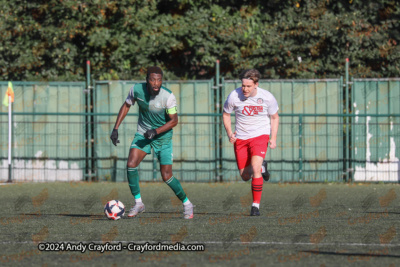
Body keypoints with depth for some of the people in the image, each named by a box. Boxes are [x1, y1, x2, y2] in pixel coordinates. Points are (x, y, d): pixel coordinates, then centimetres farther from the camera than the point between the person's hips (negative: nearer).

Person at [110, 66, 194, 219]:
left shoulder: (168, 96, -21)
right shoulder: (137, 90, -13)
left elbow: (174, 121, -13)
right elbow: (126, 106, 5)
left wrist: (155, 131, -26)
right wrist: (115, 129, 1)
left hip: (163, 136, -3)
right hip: (143, 134, 3)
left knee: (166, 176, -8)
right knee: (131, 164, -20)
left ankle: (187, 204, 15)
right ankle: (138, 203, -5)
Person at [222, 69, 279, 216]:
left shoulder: (267, 97, -12)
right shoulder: (234, 96, -13)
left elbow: (274, 117, 6)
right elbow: (226, 114, 6)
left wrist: (273, 138, -4)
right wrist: (229, 133, -7)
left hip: (260, 135, -2)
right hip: (240, 138, 2)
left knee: (255, 169, -23)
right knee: (245, 176, 7)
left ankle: (256, 205, -14)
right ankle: (262, 167, 42)